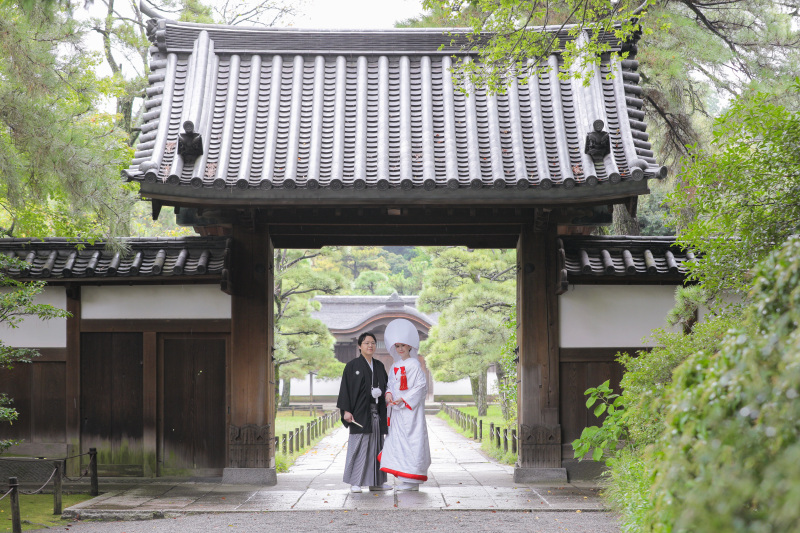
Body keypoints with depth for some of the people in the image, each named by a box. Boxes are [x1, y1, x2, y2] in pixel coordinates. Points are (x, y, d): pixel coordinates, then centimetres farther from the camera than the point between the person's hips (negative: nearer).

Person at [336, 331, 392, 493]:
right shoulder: (352, 366, -1)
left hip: (376, 412, 5)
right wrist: (346, 410, -12)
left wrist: (382, 392, -1)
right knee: (359, 445, -7)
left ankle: (376, 482, 13)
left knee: (376, 446, 7)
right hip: (360, 412, -5)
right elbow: (346, 388, -5)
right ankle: (355, 482, -2)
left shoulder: (379, 366, 14)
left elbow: (386, 384, 19)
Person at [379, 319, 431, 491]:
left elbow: (421, 386, -12)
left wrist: (404, 399, -16)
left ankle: (413, 481, -7)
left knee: (411, 440, -9)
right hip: (398, 409, 8)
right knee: (398, 441, 7)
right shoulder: (395, 366, 15)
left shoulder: (414, 364, -7)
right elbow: (391, 383, 19)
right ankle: (405, 479, 11)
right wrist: (389, 394, -3)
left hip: (411, 408, -8)